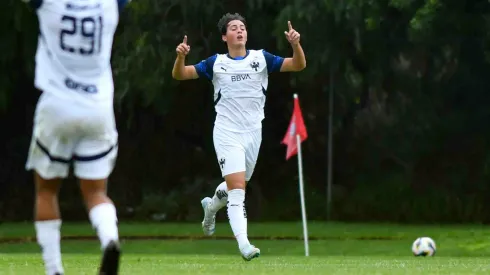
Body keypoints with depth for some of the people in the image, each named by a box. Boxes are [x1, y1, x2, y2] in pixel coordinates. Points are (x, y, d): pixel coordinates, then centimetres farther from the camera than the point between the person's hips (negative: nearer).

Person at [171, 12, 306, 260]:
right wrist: (180, 56, -20)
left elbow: (298, 65, 0)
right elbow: (179, 75, 1)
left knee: (237, 186, 18)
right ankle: (243, 245, -23)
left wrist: (295, 44, -20)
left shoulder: (261, 58, 4)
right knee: (237, 189, -17)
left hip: (253, 133, 3)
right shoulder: (216, 63, 1)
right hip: (227, 134, -3)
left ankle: (211, 206, 50)